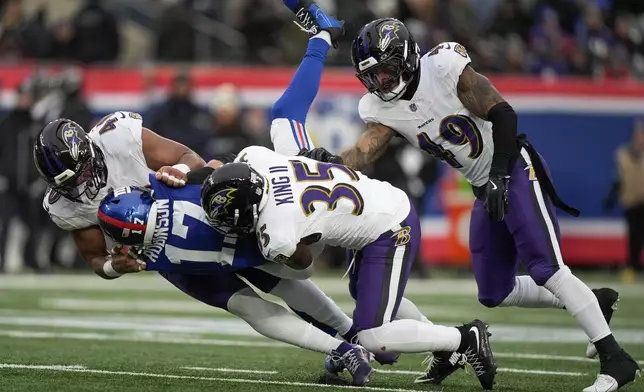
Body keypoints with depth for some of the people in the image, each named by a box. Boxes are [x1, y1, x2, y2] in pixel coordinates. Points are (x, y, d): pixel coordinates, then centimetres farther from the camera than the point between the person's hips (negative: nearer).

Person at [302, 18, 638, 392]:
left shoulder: (444, 67, -19)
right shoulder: (381, 108, 0)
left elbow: (503, 114, -19)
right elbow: (365, 151, -14)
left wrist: (499, 176, -24)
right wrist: (331, 162, -34)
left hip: (516, 170, -8)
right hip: (488, 191, 8)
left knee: (546, 268, -19)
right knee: (494, 294, 9)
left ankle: (615, 359, -15)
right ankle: (592, 303, 25)